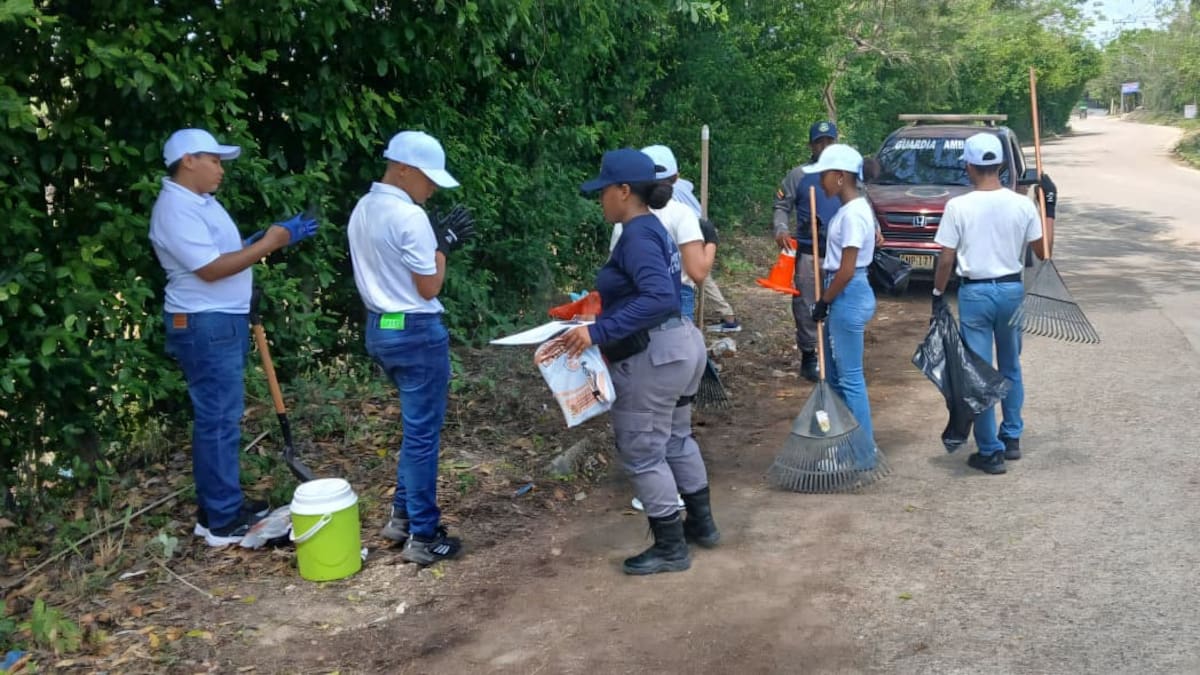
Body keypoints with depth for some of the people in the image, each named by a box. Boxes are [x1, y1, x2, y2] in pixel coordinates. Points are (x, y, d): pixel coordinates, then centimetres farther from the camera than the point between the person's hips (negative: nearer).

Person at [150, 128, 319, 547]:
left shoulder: (200, 201, 15)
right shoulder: (176, 209, -18)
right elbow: (211, 268, -24)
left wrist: (265, 239, 3)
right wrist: (268, 244, -21)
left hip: (222, 322, 11)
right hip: (205, 327, -11)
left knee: (220, 417, 15)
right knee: (218, 420, -6)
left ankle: (220, 507, 24)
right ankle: (223, 522, 1)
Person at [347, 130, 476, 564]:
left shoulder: (362, 211, 9)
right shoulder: (410, 216, -19)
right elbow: (429, 287, -16)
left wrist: (434, 239, 10)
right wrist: (443, 245, -3)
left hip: (379, 328, 9)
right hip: (416, 333, -9)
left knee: (416, 425, 22)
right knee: (423, 432, 0)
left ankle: (402, 515, 28)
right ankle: (423, 536, 9)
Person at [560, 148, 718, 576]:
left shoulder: (637, 236, -20)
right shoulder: (650, 229, 11)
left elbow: (659, 297, -33)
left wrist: (598, 333, -35)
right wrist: (599, 307, 17)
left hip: (652, 358, -10)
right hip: (679, 345, 11)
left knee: (642, 454, 3)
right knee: (676, 439, 24)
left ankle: (671, 548, 16)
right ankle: (702, 524, 37)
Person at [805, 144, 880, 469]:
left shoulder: (853, 213, -19)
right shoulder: (849, 209, 12)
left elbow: (847, 270, -21)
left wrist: (823, 302, -12)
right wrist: (826, 299, 17)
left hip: (848, 296, -10)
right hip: (843, 295, 10)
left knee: (850, 377, -3)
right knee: (834, 373, 17)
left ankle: (863, 454, 6)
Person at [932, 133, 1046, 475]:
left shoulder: (958, 206, -12)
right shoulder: (1022, 205, -4)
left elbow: (946, 260, -10)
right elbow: (1042, 252, 5)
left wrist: (938, 293, 5)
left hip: (975, 292, -3)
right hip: (1012, 290, 3)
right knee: (1011, 368, 21)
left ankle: (990, 452, 6)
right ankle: (1012, 438, 29)